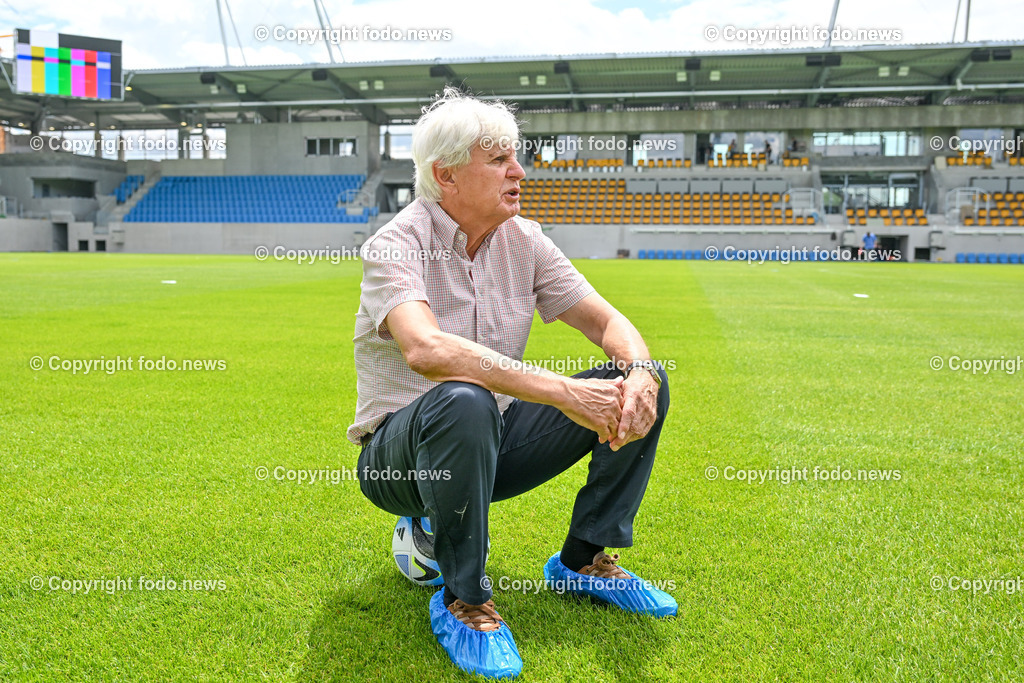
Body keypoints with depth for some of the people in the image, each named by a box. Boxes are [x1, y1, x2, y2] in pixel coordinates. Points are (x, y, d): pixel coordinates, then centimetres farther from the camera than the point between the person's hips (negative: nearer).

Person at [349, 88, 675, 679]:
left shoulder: (523, 240, 1)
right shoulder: (397, 246, -18)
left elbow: (609, 323, 0)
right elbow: (427, 349, -37)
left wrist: (640, 374, -24)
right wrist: (563, 391, -41)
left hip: (495, 442, 6)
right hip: (401, 453, -6)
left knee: (640, 383, -7)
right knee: (464, 403, -41)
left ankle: (583, 560, 5)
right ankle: (463, 598, -17)